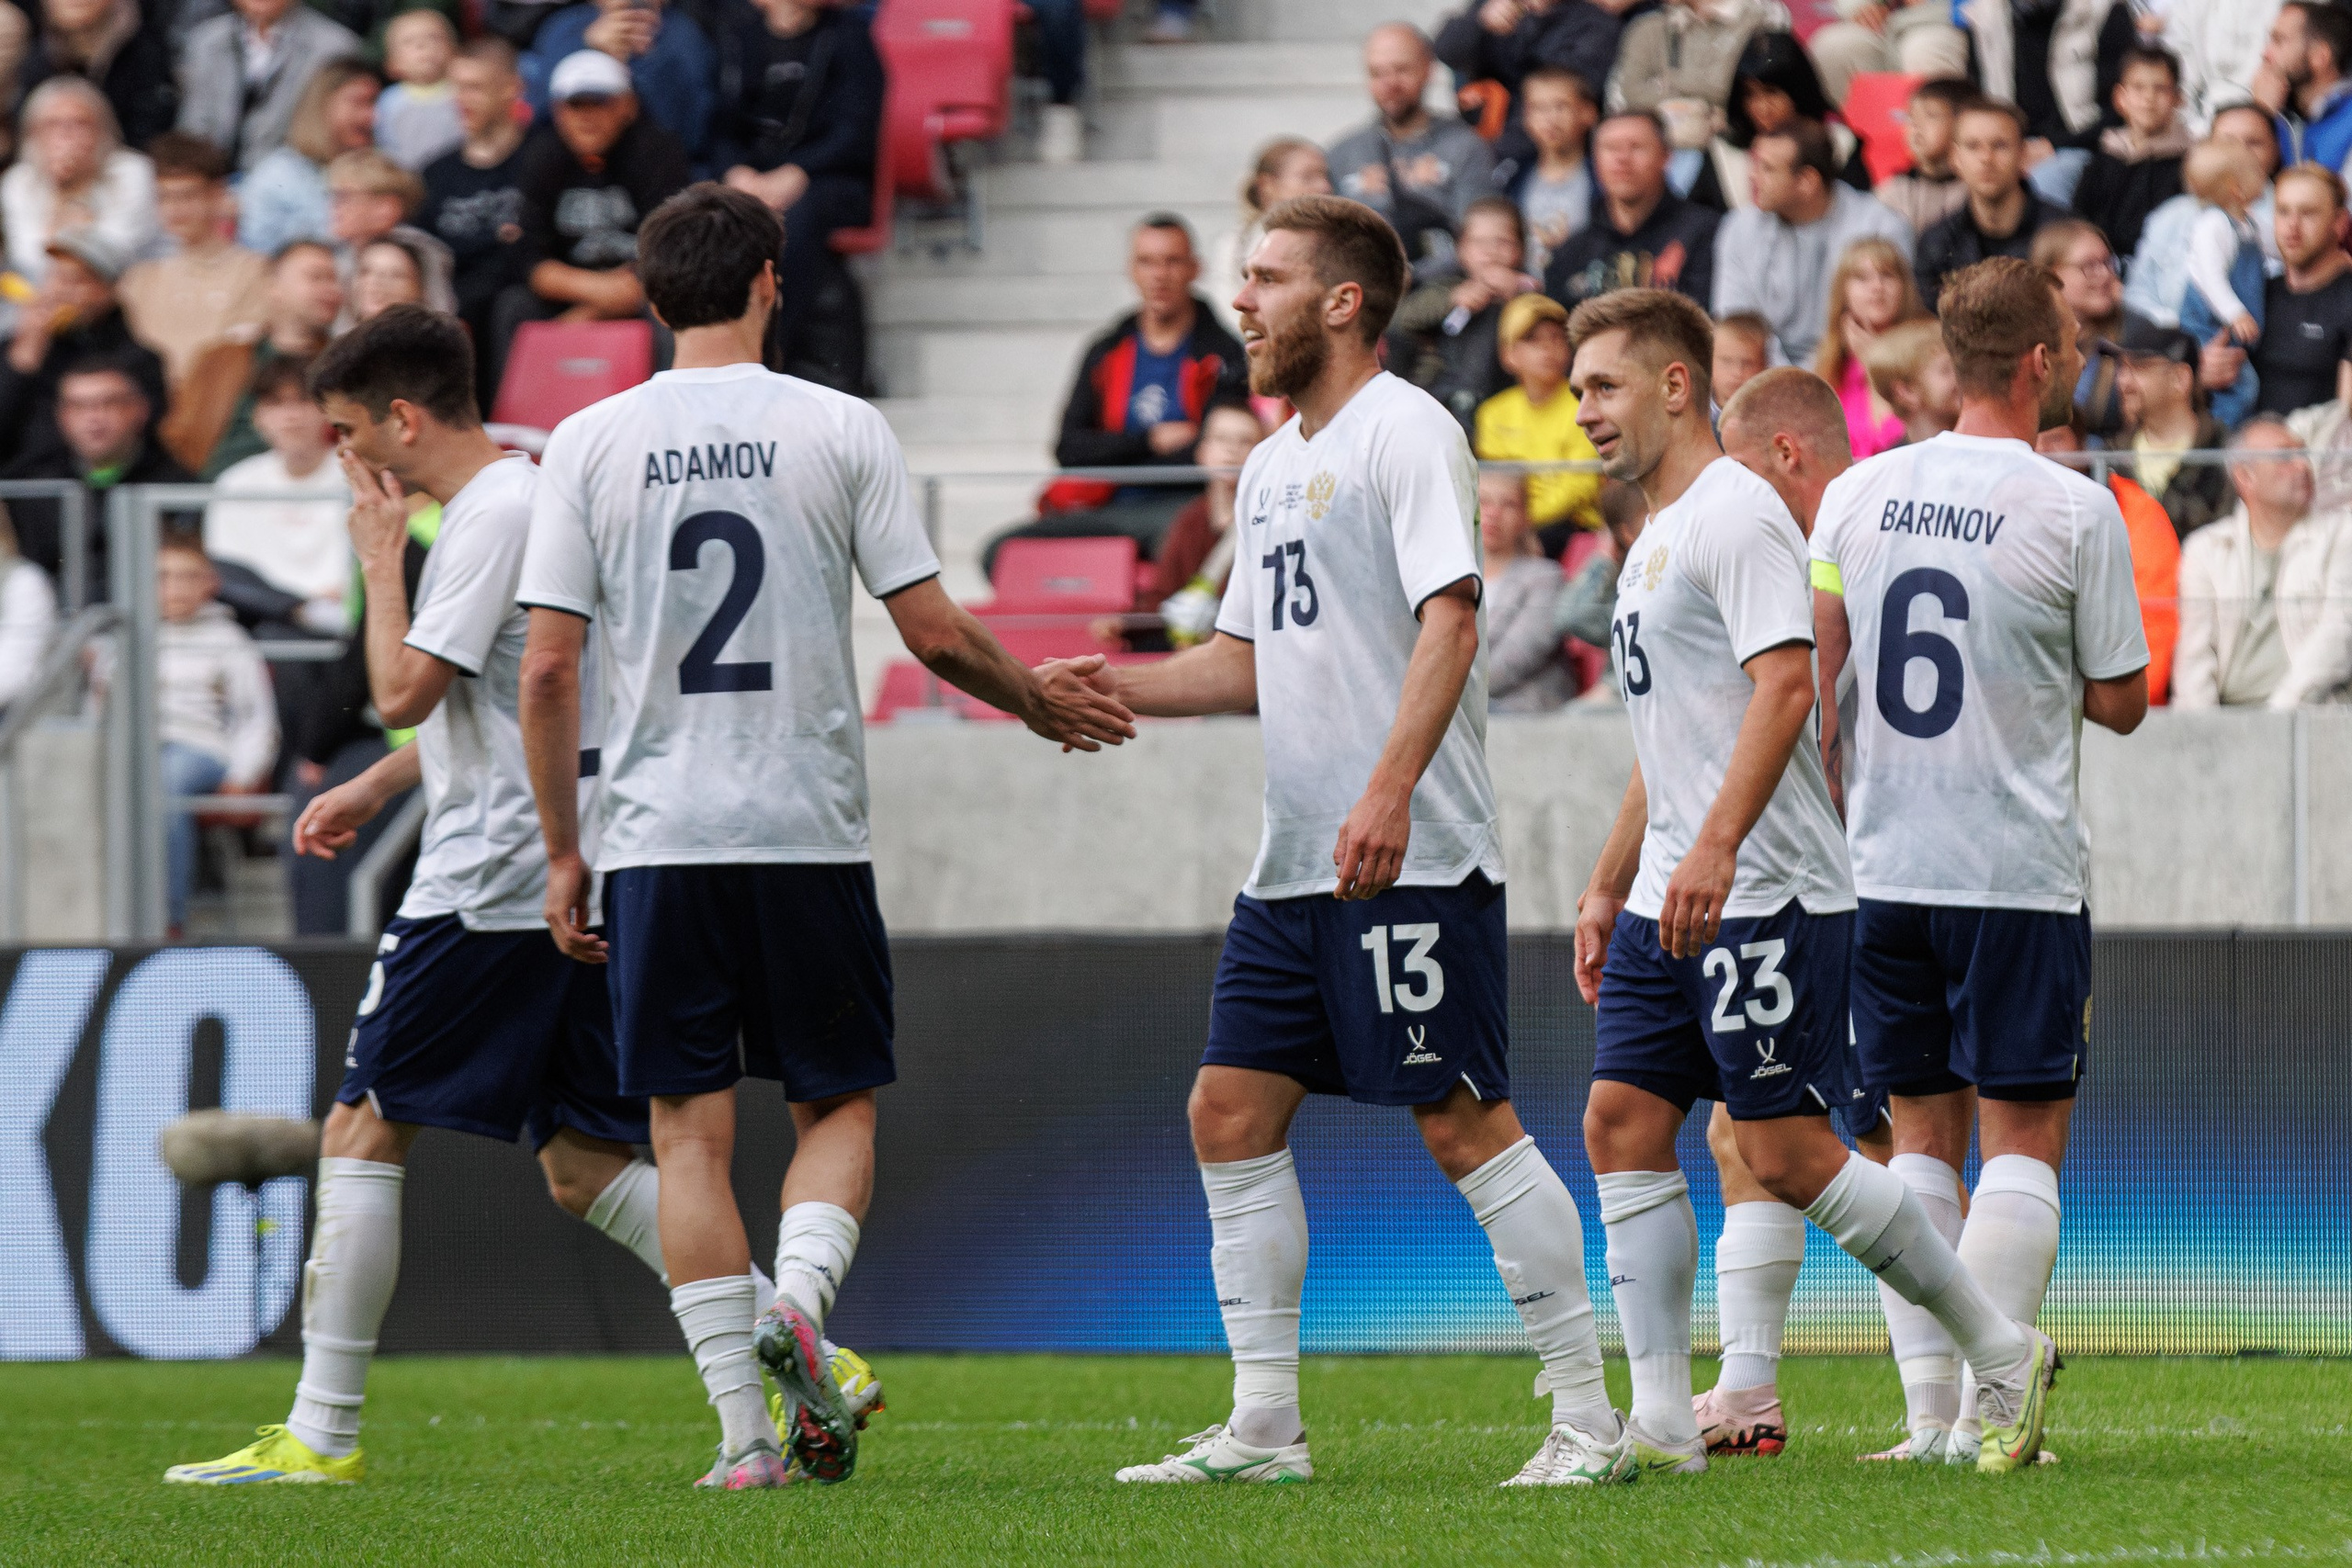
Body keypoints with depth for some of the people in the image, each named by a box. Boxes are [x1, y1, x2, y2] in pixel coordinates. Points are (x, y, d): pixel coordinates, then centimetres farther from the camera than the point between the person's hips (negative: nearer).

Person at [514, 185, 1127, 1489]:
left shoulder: (588, 444, 1)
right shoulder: (840, 430, -1)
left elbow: (547, 669, -1)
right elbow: (935, 633, -2)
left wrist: (563, 855, 6)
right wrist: (1045, 705, 17)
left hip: (655, 839, 1)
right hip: (809, 831, -1)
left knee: (690, 1133, 3)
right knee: (838, 1104, 13)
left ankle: (745, 1432, -2)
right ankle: (799, 1300, -15)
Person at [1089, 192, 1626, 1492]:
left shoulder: (1407, 434, -9)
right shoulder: (1276, 463, 19)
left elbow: (1448, 619, -20)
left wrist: (1390, 788, -30)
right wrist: (1115, 688, 9)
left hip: (1413, 861, -9)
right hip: (1294, 869, 9)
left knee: (1465, 1125, -8)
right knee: (1231, 1115, 5)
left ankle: (1588, 1416, -3)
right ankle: (1264, 1426, 10)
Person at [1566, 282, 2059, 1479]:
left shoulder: (1737, 514, -11)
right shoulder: (1655, 537, 20)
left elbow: (1784, 685, -22)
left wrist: (1715, 846, -31)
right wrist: (1608, 886, 26)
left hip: (1767, 891, -10)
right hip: (1673, 896, 10)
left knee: (1788, 1156, -9)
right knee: (1622, 1124, 1)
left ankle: (2002, 1354, 2)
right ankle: (1661, 1423, 0)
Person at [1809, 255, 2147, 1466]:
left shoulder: (1858, 493, 4)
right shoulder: (2075, 513, -9)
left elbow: (1811, 678, 7)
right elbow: (2120, 702, -1)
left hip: (1885, 864, 4)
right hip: (2019, 870, -4)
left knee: (1922, 1137, 11)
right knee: (2021, 1138, 1)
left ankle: (1929, 1415, 6)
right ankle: (1991, 1410, -8)